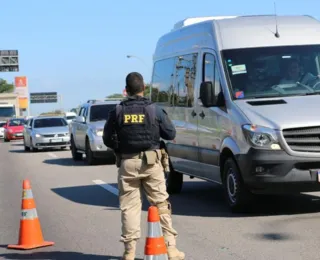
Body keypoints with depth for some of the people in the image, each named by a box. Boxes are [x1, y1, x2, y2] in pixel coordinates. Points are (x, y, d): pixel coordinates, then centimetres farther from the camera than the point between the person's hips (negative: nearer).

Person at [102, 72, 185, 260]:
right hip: (150, 162, -1)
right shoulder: (154, 110, -3)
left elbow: (108, 139, 0)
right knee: (161, 204, 5)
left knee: (129, 206, 5)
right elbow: (171, 134, 1)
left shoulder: (118, 112, -1)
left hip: (128, 163, 1)